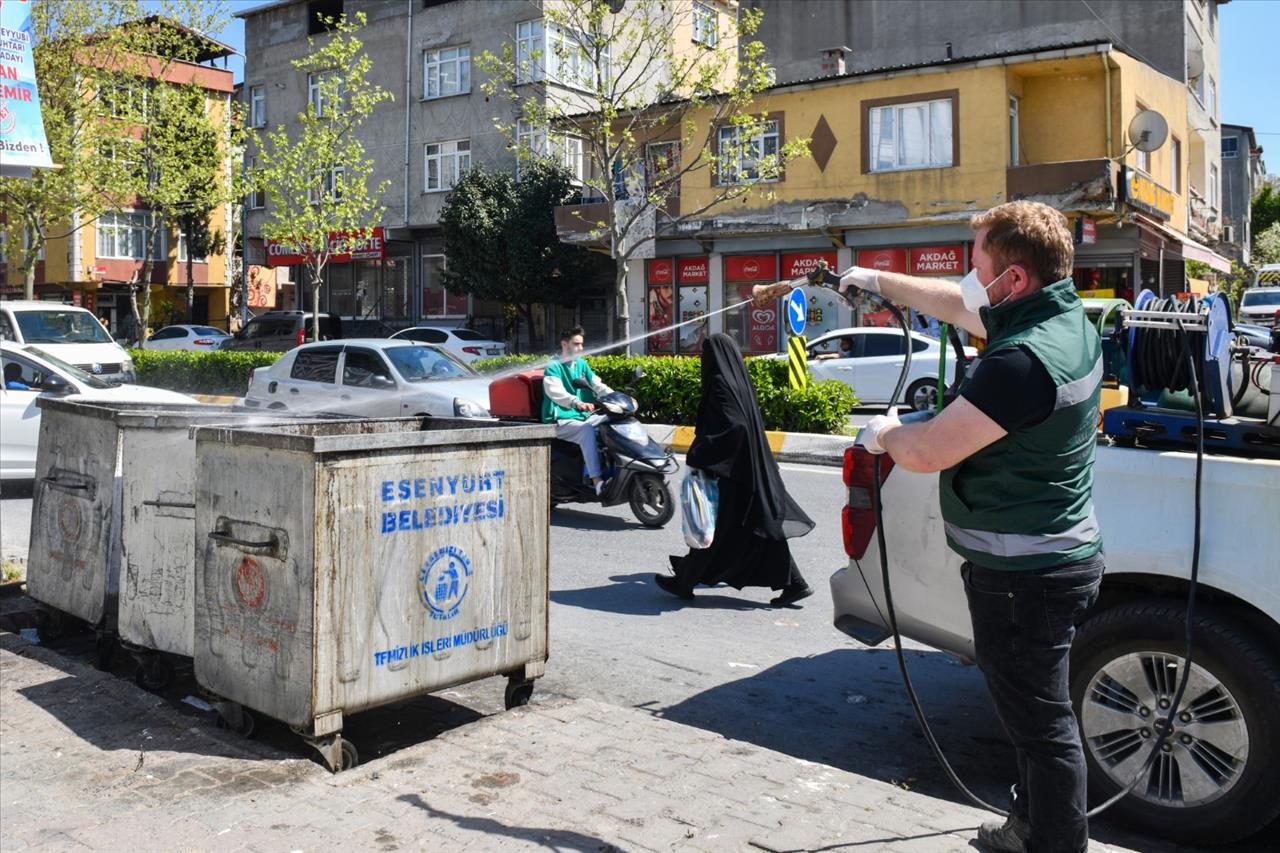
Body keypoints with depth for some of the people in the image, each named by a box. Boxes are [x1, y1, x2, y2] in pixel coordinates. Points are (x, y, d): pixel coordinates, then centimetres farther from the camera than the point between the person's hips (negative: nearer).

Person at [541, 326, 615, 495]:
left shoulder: (582, 364, 16)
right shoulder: (553, 367, -7)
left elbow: (598, 386, 9)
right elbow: (555, 392, -26)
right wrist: (577, 403, -45)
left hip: (583, 416, 7)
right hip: (561, 421, -7)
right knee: (588, 430, -34)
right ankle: (597, 480, -41)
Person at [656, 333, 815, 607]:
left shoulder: (720, 383, -16)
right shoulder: (740, 382, 9)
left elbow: (733, 426, -27)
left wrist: (698, 456, -22)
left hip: (728, 473, -8)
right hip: (751, 469, 8)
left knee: (714, 530, 4)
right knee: (761, 525, 9)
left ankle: (684, 581, 19)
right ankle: (794, 584, 9)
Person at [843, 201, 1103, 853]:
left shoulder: (1025, 358, -28)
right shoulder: (1063, 318, 3)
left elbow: (926, 452, -25)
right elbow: (957, 305, 20)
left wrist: (884, 433, -4)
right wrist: (880, 281, 27)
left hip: (1022, 574, -11)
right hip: (1055, 556, 11)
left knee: (1039, 720, 3)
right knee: (1034, 710, 25)